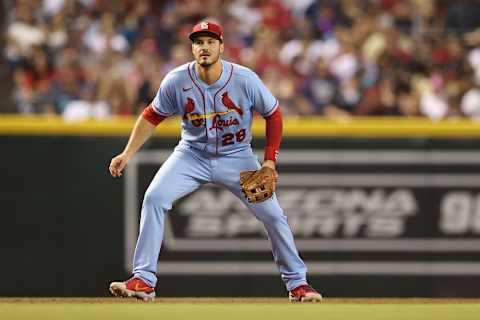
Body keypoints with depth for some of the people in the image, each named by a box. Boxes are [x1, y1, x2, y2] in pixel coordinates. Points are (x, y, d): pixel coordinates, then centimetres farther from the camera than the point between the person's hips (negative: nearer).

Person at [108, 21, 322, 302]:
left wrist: (270, 160, -9)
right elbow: (152, 117, -1)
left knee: (273, 214, -9)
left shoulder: (245, 79, -19)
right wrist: (128, 154, -10)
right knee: (154, 198, -20)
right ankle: (143, 281, -16)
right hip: (192, 155, 1)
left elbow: (273, 115, -5)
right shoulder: (177, 81, -16)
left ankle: (297, 283, 11)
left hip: (236, 157, -1)